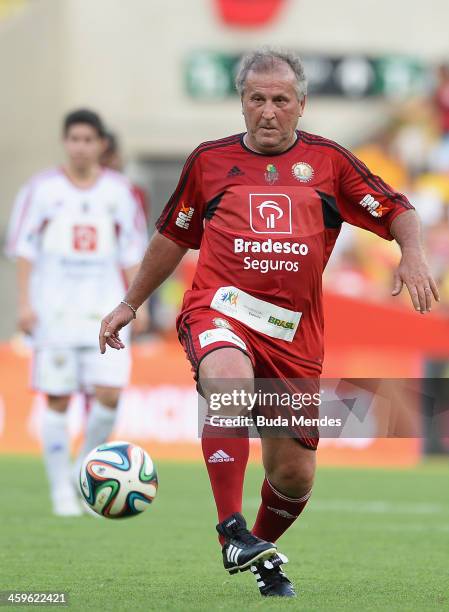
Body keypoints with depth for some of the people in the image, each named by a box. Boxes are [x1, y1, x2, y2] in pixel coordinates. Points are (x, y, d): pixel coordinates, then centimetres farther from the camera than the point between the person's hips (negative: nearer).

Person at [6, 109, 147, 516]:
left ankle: (87, 463, 13)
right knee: (58, 400, -2)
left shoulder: (119, 191, 8)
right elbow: (23, 248, 2)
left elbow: (131, 252, 12)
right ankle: (62, 490, 6)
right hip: (54, 309, -2)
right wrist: (24, 303, -5)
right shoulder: (43, 189, 2)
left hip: (105, 310, 2)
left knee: (109, 394, -11)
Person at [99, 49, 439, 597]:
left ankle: (262, 556, 36)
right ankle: (232, 531, -35)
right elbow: (172, 237, 23)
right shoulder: (210, 160, 10)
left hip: (293, 334, 2)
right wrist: (130, 304, 26)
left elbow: (397, 211, 11)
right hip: (219, 308, -2)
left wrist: (412, 255, -10)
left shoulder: (327, 161, 8)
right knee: (229, 383, -38)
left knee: (293, 475, 5)